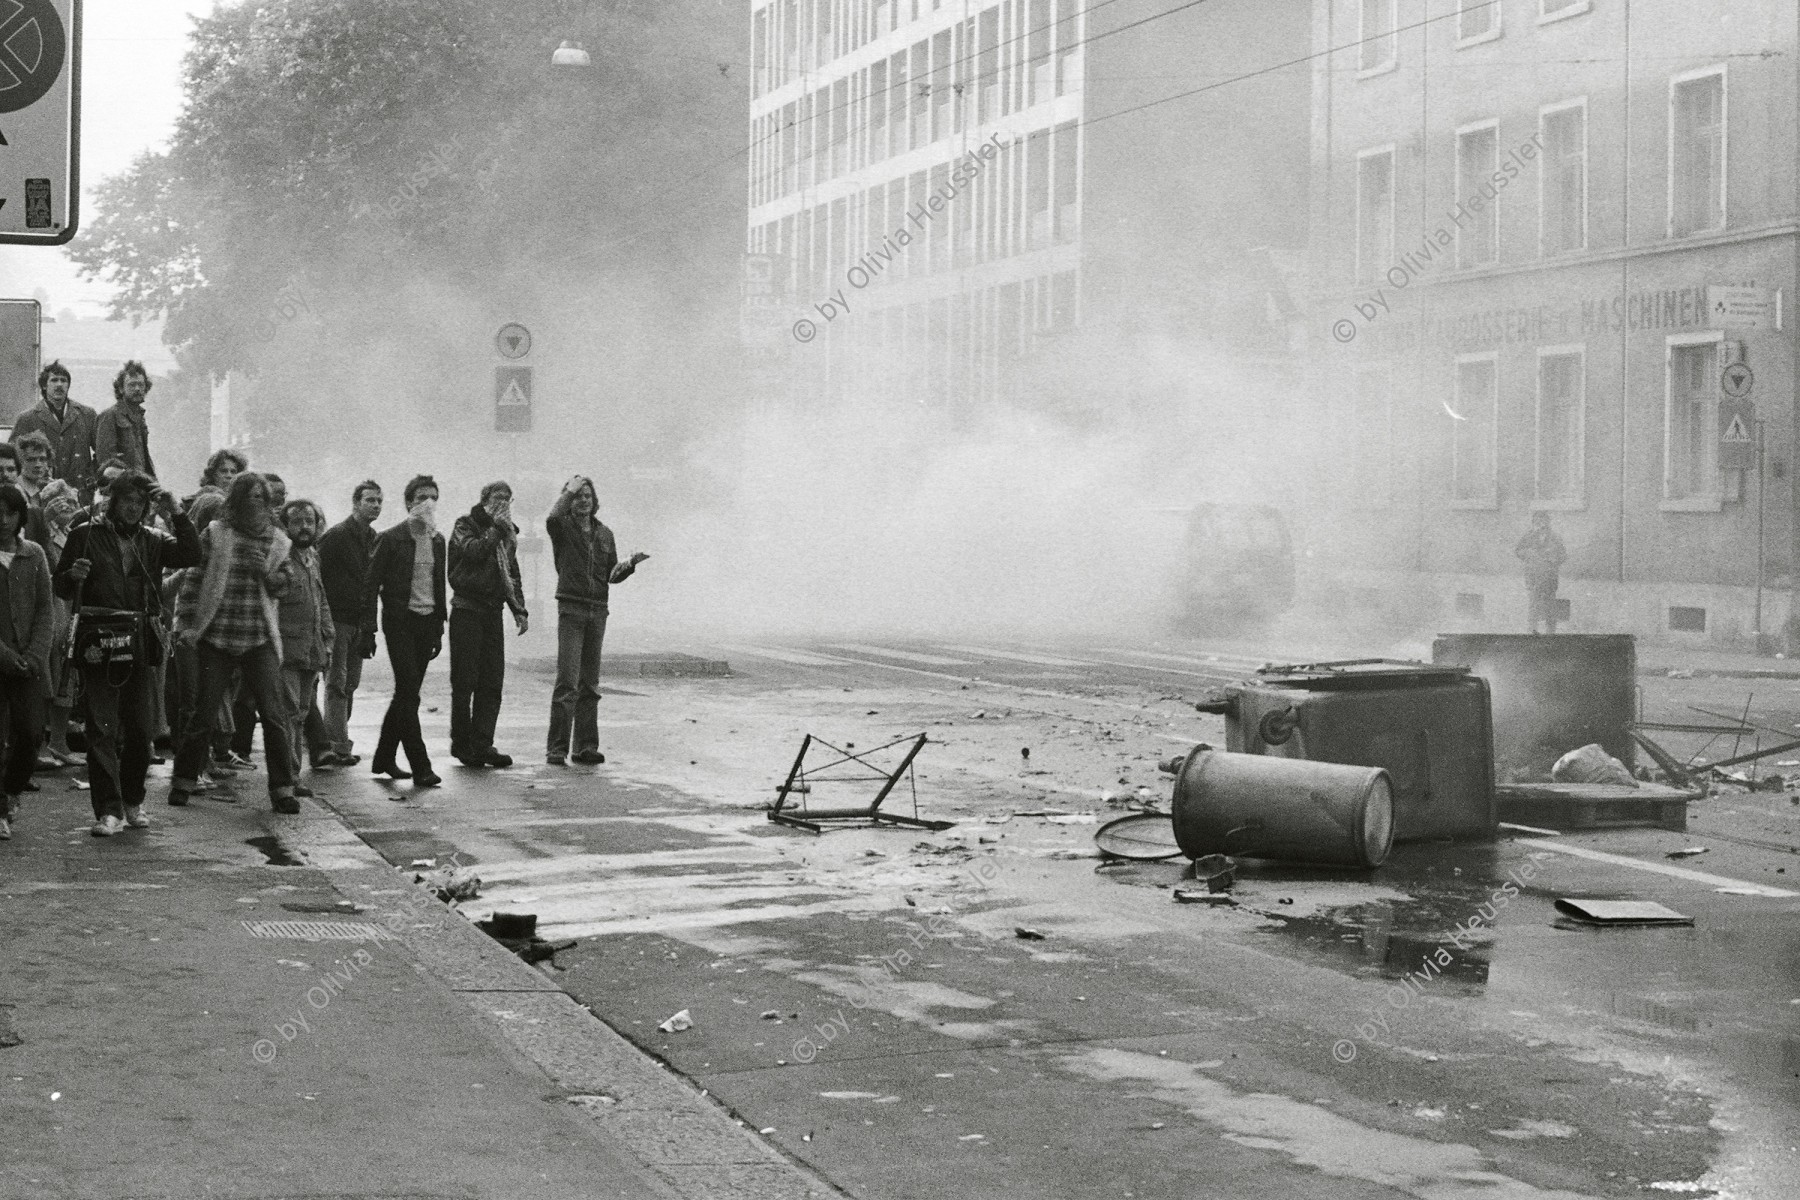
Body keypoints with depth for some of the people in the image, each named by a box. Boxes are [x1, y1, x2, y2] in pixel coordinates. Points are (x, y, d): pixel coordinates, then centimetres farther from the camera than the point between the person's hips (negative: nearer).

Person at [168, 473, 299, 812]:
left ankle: (282, 788, 0)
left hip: (260, 640, 2)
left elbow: (285, 583, 10)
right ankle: (184, 780, 19)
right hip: (216, 637, -2)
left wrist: (267, 573, -10)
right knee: (203, 712, 3)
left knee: (274, 714, -6)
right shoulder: (216, 534, 2)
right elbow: (193, 580, 3)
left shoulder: (276, 540, 10)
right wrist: (185, 624, -2)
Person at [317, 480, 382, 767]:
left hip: (359, 622, 7)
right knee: (337, 683, -8)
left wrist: (369, 624, 11)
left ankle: (331, 743, 18)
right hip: (336, 621, -7)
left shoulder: (373, 539, 12)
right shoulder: (336, 536, -9)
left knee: (350, 684, 9)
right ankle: (339, 747, -10)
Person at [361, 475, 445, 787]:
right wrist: (367, 630, -11)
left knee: (406, 693, 10)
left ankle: (384, 758, 22)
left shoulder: (437, 541, 11)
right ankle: (420, 767, -12)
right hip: (400, 620, -6)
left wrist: (438, 630, 17)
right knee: (409, 693, -11)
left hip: (426, 622, 6)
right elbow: (370, 585, -6)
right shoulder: (390, 538, -7)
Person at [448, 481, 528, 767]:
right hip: (467, 610, -6)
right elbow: (473, 550, -21)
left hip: (493, 612, 6)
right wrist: (496, 530, -12)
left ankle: (482, 745, 1)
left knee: (492, 683, 0)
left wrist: (519, 610, 14)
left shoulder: (507, 533, 18)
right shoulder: (466, 524, 0)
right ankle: (462, 744, 4)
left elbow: (512, 574, 23)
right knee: (464, 682, -4)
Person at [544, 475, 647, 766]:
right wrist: (569, 491, -15)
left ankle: (586, 746, 14)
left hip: (598, 611, 5)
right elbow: (551, 519, -26)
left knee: (590, 684, 9)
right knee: (567, 682, -12)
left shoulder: (604, 534, 15)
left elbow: (612, 576, 18)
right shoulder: (563, 527, -1)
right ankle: (557, 747, -11)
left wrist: (629, 565, -2)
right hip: (571, 609, -5)